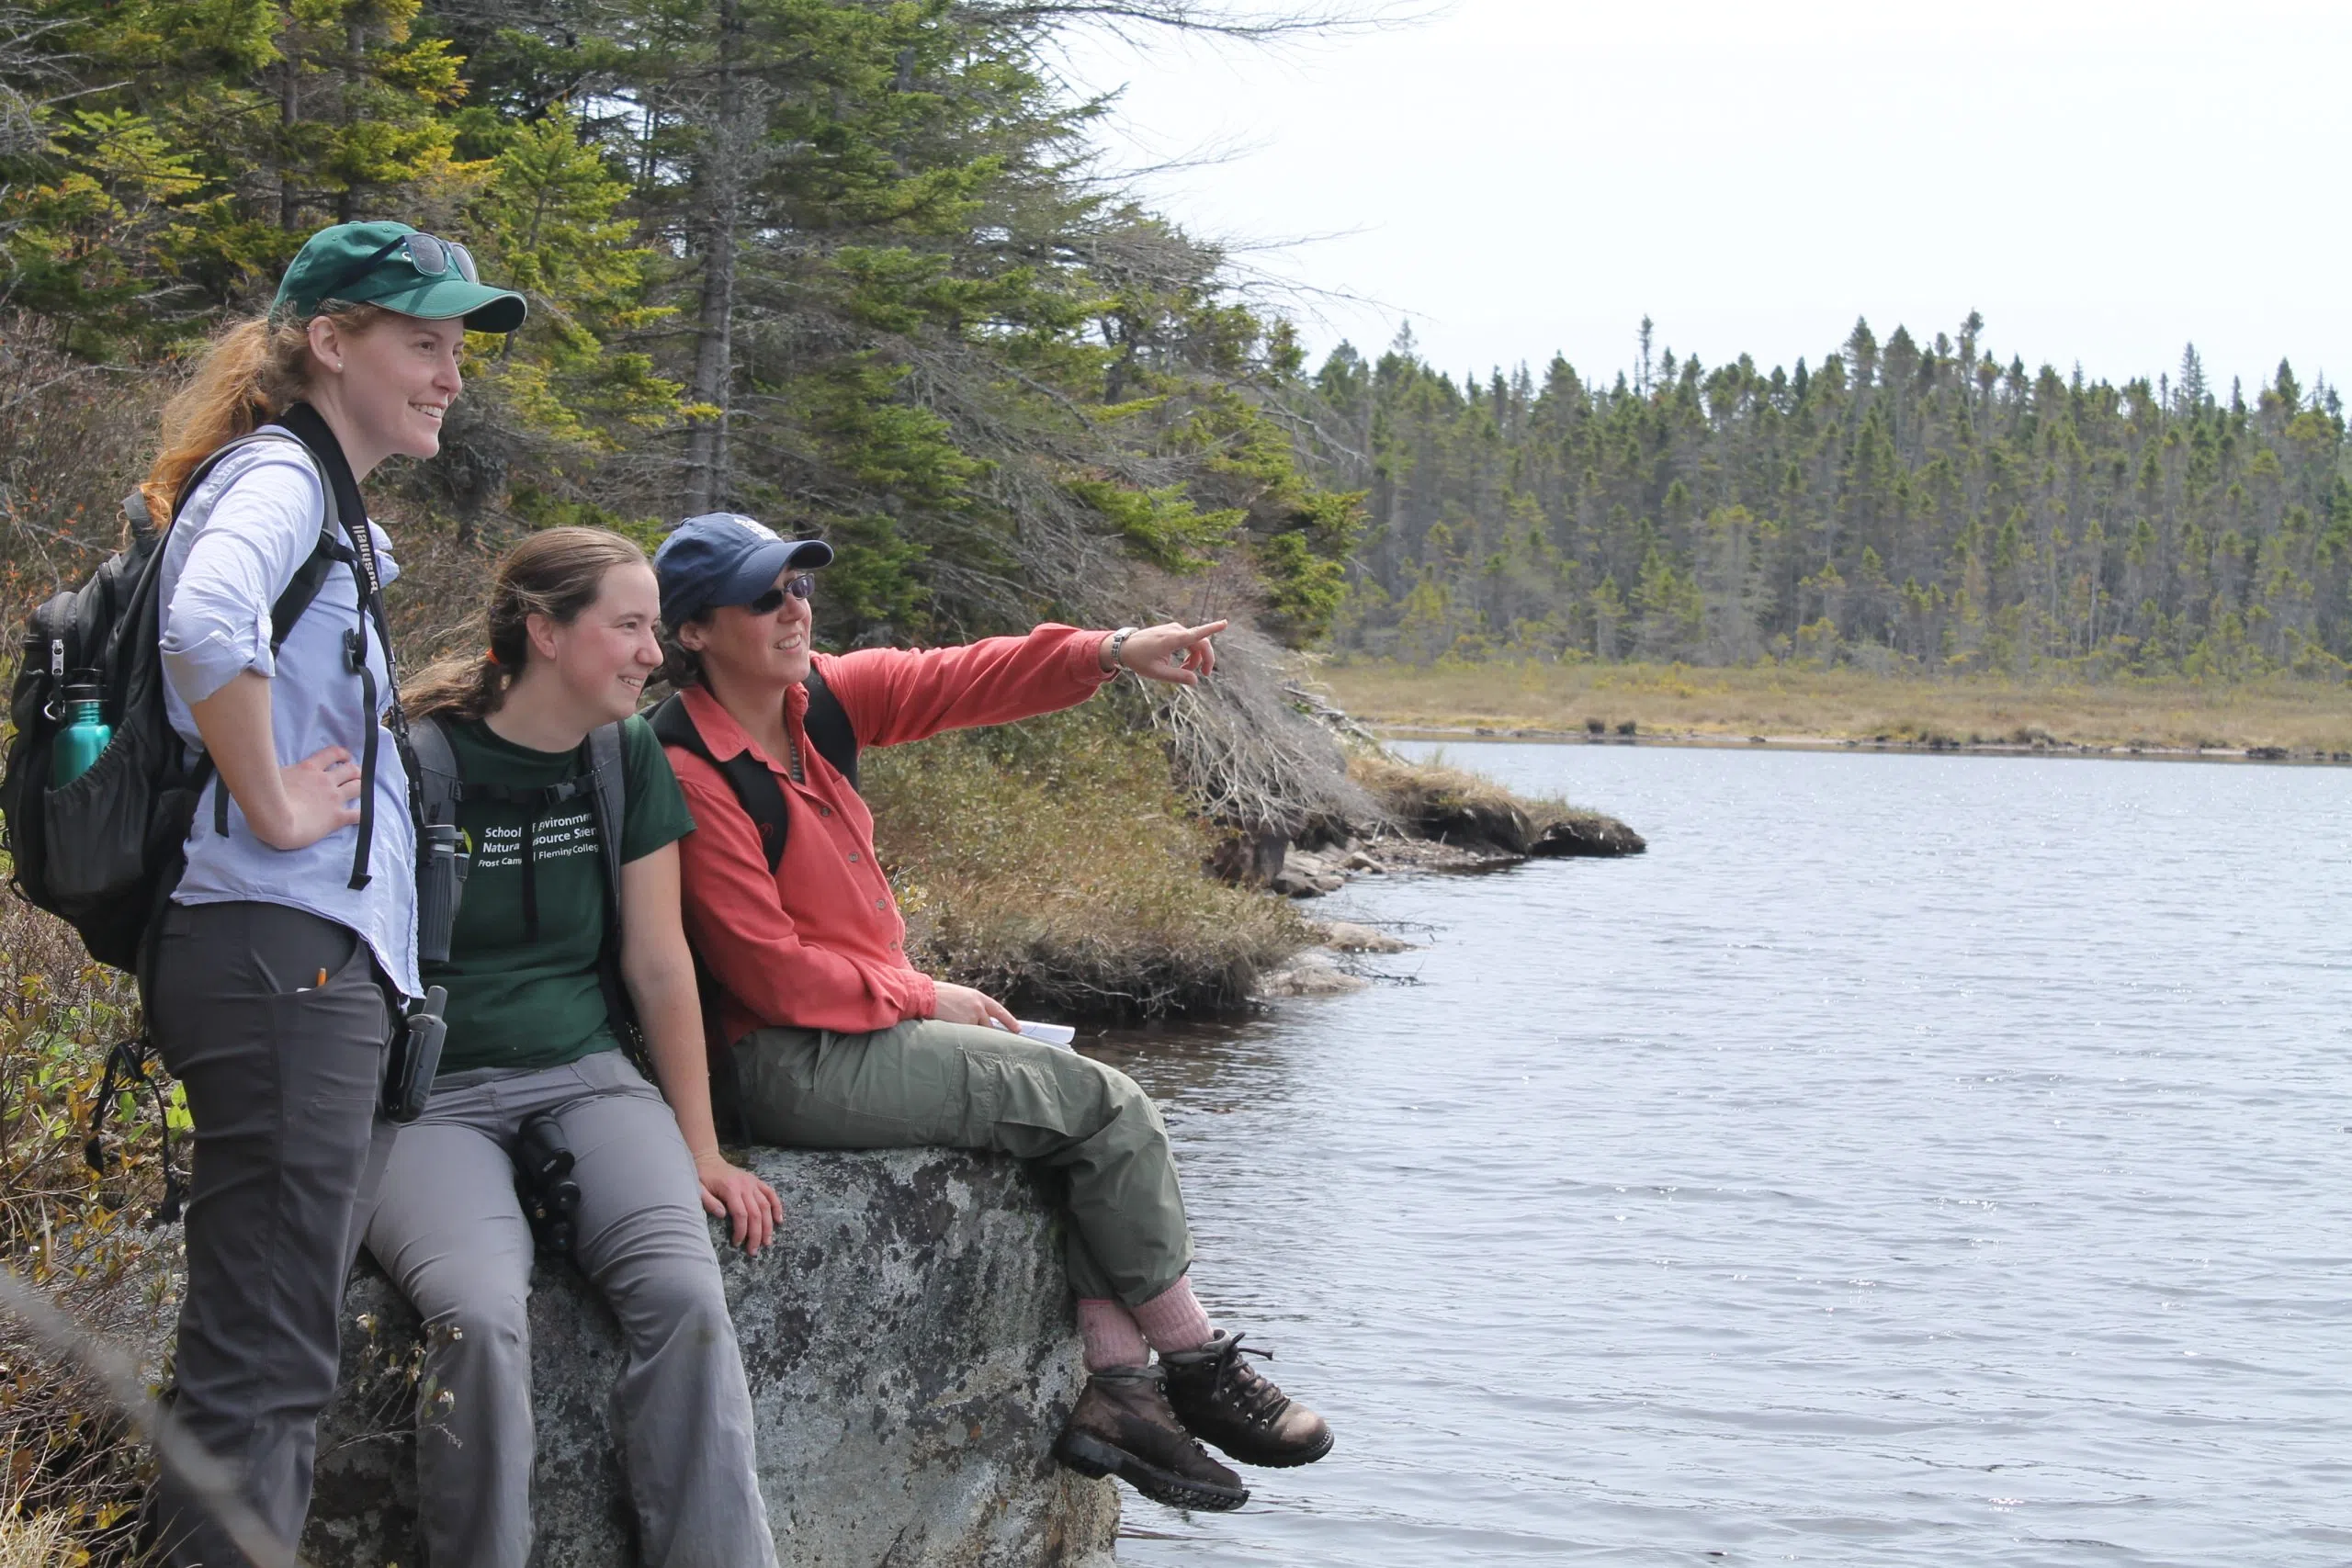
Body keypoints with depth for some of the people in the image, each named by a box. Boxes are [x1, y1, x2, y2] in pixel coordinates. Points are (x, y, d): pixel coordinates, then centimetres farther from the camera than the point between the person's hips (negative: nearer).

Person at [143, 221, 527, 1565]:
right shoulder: (278, 475, -9)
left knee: (276, 1360, 13)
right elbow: (205, 626, -31)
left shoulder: (339, 517, 22)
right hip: (281, 955, -10)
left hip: (334, 972, 10)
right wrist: (275, 808, -21)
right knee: (263, 1366, -10)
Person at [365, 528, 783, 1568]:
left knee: (685, 1292, -25)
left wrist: (700, 1150, 9)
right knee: (478, 1314, -32)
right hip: (432, 1093, -4)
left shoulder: (630, 756, 8)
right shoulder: (423, 762, -6)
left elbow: (658, 962, 11)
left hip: (583, 1074, 4)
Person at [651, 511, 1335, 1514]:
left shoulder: (816, 697, 6)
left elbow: (956, 681, -3)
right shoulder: (688, 772, -18)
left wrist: (1114, 651, -16)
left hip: (874, 1020, 9)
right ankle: (1193, 1366, 7)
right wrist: (927, 998, -11)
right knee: (1107, 1108, -7)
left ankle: (1118, 1388, -4)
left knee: (1101, 1110, 2)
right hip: (798, 1064, -9)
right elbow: (770, 972, -19)